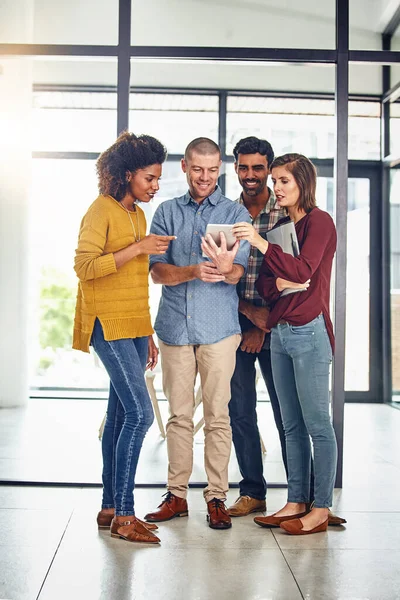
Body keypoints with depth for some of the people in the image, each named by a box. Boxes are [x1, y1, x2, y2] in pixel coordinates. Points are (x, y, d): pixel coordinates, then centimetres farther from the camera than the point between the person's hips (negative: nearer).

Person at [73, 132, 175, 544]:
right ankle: (123, 515, -5)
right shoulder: (102, 210, -7)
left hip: (133, 328, 8)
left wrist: (147, 336, 20)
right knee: (140, 413, -13)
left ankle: (110, 508, 16)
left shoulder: (138, 215, 18)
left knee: (120, 417, 8)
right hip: (109, 325, -8)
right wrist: (137, 248, -19)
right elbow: (84, 266, -16)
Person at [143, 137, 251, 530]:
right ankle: (176, 494, 18)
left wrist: (225, 268, -31)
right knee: (178, 415, 8)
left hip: (218, 327, -2)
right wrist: (193, 271, -20)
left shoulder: (236, 213, 6)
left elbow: (238, 273, -6)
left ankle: (216, 497, 11)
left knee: (217, 415, 0)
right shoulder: (167, 212, 11)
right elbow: (157, 270, 0)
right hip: (175, 325, 2)